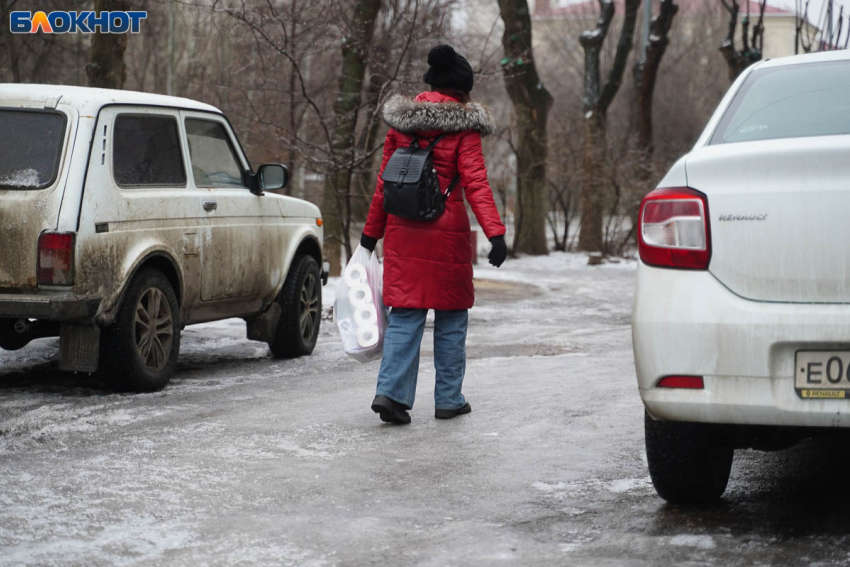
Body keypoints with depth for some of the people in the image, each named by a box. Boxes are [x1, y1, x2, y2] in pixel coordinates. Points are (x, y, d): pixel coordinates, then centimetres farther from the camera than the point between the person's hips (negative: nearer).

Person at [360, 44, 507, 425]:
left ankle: (391, 391, -9)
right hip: (447, 234, -3)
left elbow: (385, 181, 10)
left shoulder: (401, 121, 7)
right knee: (451, 317, 9)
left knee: (405, 314, 6)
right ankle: (449, 400, 14)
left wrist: (371, 232, 16)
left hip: (403, 231, 3)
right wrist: (495, 233, -20)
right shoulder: (463, 126, -6)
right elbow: (475, 182, -15)